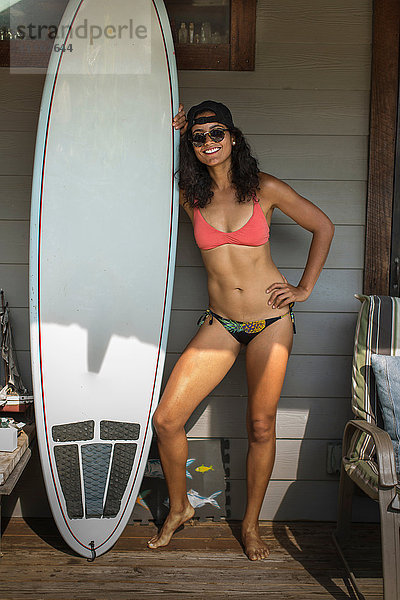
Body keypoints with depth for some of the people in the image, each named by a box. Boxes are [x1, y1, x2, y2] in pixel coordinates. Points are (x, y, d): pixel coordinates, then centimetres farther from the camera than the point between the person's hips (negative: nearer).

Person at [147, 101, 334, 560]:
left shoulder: (265, 189, -2)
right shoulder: (189, 196, 3)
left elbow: (323, 227, 8)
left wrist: (305, 288, 4)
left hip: (271, 320, -1)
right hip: (220, 324, 2)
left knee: (261, 428, 4)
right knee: (166, 420, -6)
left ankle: (250, 524, 27)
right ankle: (178, 508, 22)